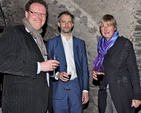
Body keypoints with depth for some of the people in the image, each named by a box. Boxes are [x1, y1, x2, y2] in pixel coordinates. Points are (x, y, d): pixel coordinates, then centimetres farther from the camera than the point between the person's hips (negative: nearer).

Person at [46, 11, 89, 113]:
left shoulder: (80, 43, 11)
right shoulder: (51, 42, 5)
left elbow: (84, 68, 9)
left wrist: (85, 89, 4)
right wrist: (57, 74, -16)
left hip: (76, 87, 2)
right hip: (59, 89, -1)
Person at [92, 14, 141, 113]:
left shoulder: (125, 43, -5)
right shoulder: (102, 45, 11)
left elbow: (133, 70, -7)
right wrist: (96, 73, 0)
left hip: (121, 93, -5)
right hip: (105, 93, 5)